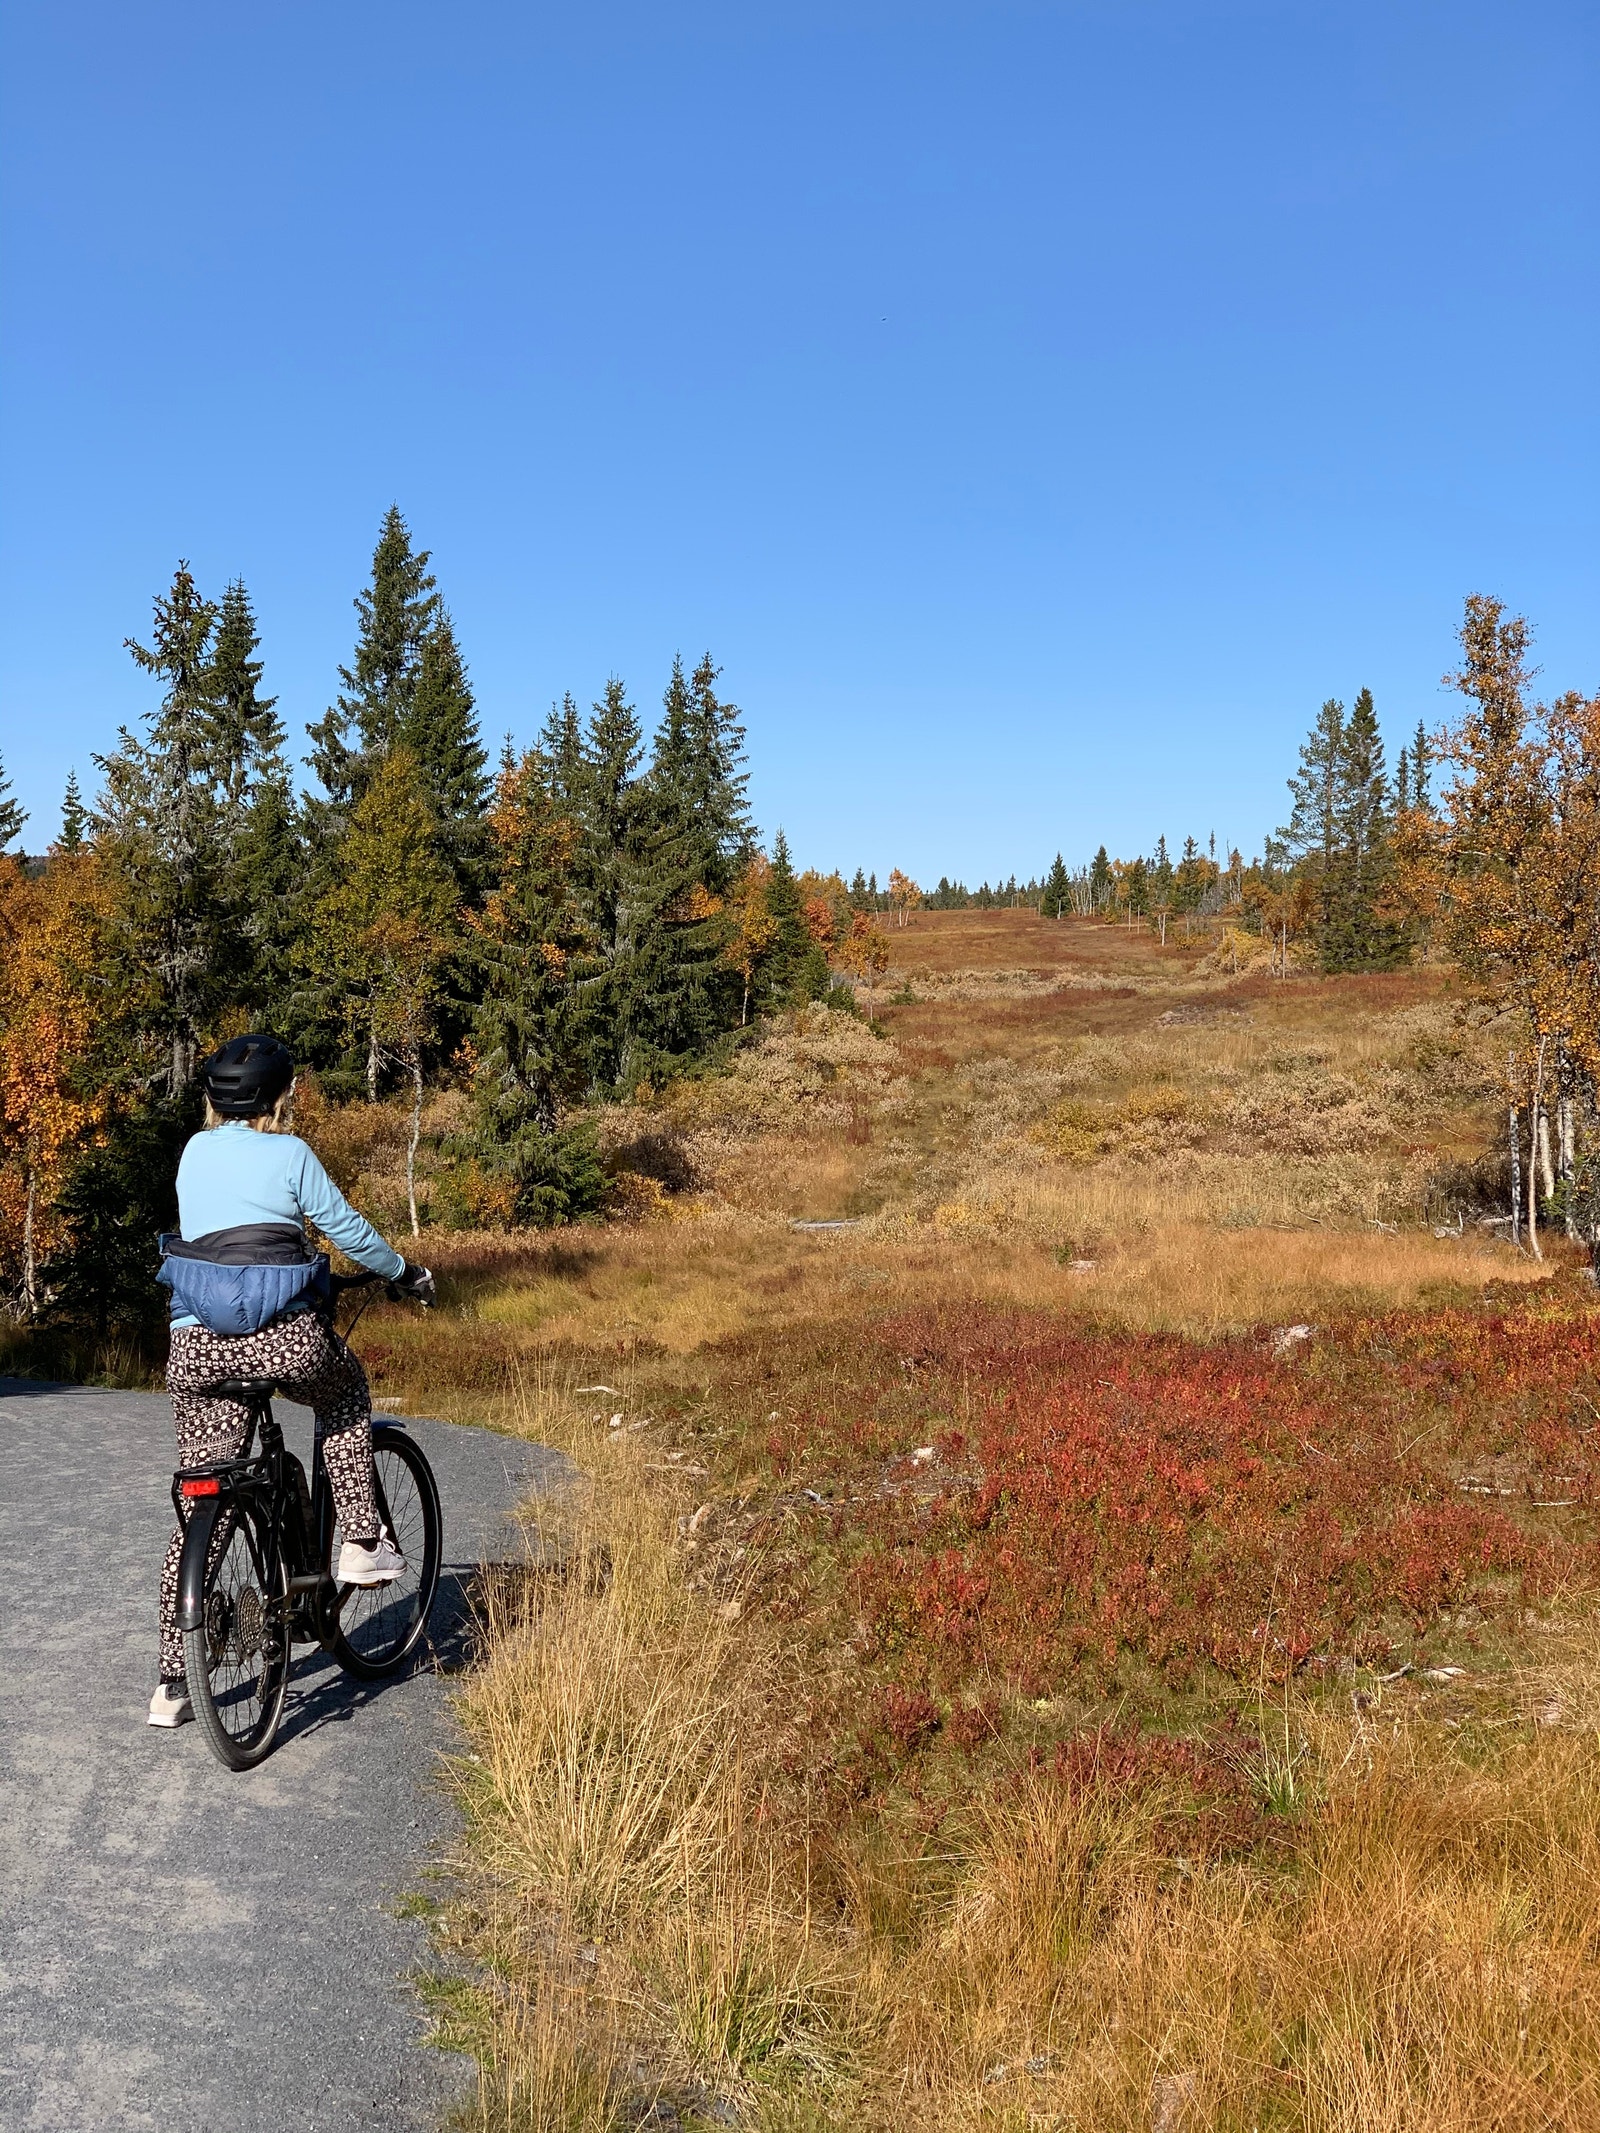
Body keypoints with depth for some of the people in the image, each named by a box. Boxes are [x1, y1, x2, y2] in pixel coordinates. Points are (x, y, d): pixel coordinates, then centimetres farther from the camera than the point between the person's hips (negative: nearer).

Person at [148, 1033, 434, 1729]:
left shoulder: (195, 1150, 15)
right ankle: (360, 1542, 21)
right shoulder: (288, 1152, 2)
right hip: (283, 1336, -4)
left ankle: (172, 1683, 13)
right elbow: (348, 1229, 7)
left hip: (195, 1344, 4)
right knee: (347, 1395, 30)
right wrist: (407, 1273, 23)